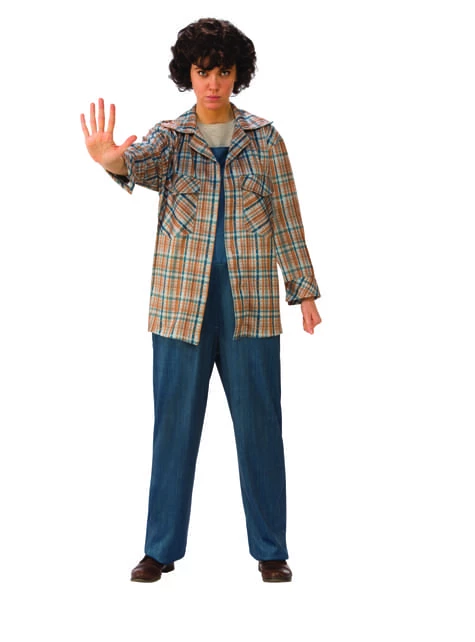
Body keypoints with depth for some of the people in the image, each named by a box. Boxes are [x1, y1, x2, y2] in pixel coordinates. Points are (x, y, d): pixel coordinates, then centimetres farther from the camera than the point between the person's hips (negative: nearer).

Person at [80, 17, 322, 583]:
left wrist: (305, 290, 4)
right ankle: (161, 549, 17)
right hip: (182, 299, 0)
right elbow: (142, 161, -20)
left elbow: (287, 218, 6)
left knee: (259, 423, 5)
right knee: (174, 423, 5)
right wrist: (112, 158, -43)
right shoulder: (170, 136, 3)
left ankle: (270, 549, 17)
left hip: (250, 300, 0)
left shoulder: (264, 138, 4)